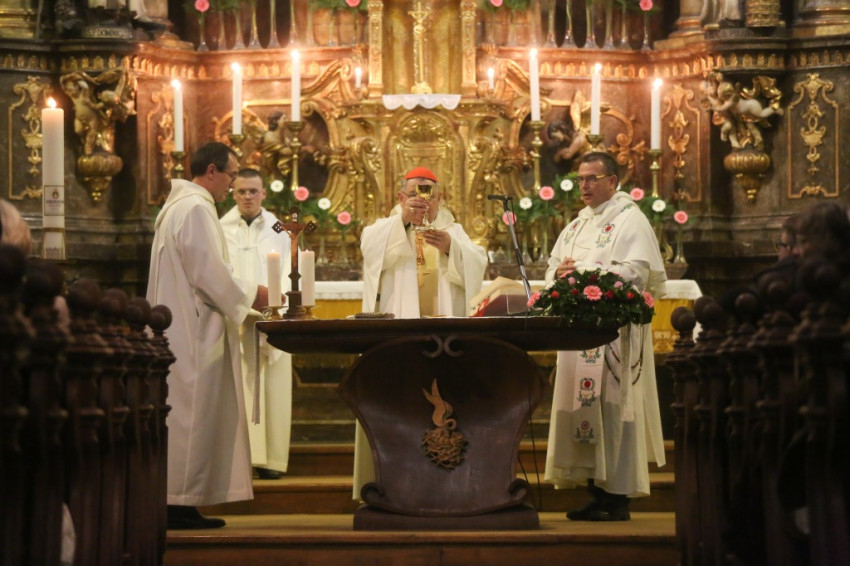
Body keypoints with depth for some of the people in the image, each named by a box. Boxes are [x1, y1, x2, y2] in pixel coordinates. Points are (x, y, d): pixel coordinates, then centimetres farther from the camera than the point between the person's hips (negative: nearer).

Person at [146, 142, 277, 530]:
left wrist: (241, 294, 17)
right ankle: (179, 501, -5)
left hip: (182, 329, 11)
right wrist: (251, 295, -6)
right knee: (192, 413, -7)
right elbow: (209, 273, -19)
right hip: (194, 332, -11)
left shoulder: (178, 206, 19)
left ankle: (180, 500, 11)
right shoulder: (196, 209, -14)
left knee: (185, 413, 10)